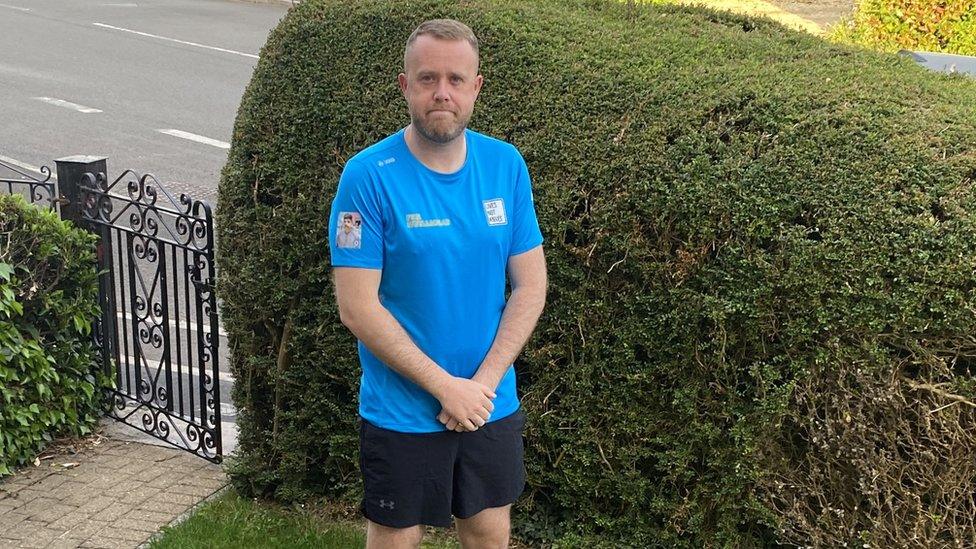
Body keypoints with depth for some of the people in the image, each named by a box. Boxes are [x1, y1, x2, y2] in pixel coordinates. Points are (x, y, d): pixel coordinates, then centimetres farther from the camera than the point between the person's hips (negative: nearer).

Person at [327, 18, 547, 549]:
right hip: (401, 411, -3)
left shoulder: (507, 165, -3)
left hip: (493, 404, 4)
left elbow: (531, 286, -1)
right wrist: (447, 386, -17)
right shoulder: (368, 176, -15)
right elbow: (357, 307, -17)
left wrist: (482, 383, -12)